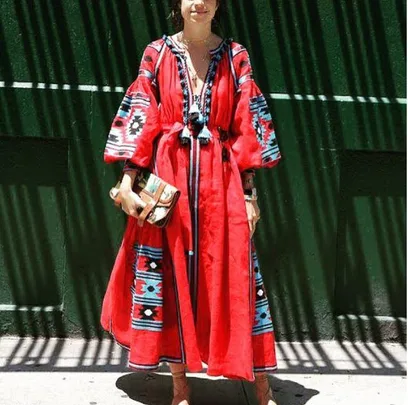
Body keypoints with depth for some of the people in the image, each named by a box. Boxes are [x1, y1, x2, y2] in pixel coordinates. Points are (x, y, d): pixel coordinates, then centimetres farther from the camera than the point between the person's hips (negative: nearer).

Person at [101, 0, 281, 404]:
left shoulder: (235, 56, 6)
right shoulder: (158, 53, 6)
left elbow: (248, 126, 4)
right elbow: (140, 119, 3)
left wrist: (249, 191, -1)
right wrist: (127, 179, -6)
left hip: (221, 178, 0)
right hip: (168, 176, 0)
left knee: (236, 272, 0)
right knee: (170, 272, 2)